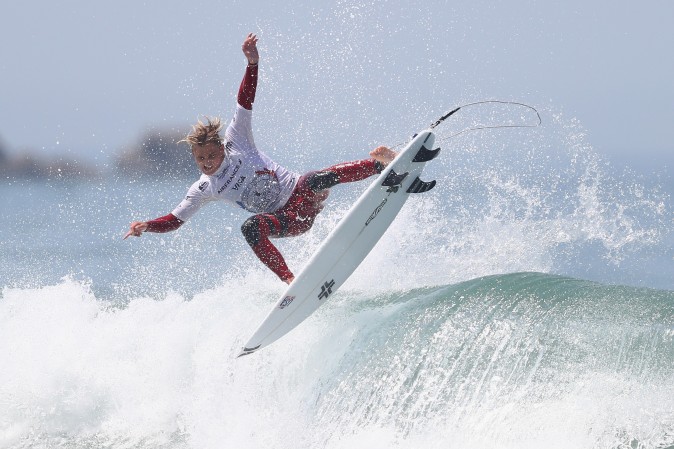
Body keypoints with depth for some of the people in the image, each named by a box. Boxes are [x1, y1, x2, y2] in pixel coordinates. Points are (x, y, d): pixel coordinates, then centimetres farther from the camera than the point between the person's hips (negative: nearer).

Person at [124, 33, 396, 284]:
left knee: (316, 181, -36)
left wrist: (252, 63, -17)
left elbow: (245, 102, -7)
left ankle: (381, 164, -26)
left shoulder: (235, 141, -1)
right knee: (250, 228, -31)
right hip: (287, 221, 2)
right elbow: (175, 220, 9)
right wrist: (147, 226, -9)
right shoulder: (203, 190, 5)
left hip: (300, 194, -2)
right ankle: (290, 280, -34)